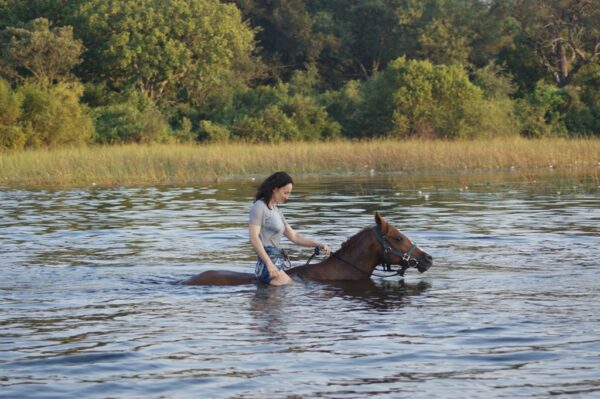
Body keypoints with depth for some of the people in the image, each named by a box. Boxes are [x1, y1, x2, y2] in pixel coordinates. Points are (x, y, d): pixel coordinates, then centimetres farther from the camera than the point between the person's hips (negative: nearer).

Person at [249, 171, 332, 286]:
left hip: (281, 262, 9)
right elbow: (253, 238, -16)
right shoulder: (259, 207, -5)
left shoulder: (275, 210, 22)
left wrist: (318, 245, 12)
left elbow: (293, 236, 24)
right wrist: (269, 264, -24)